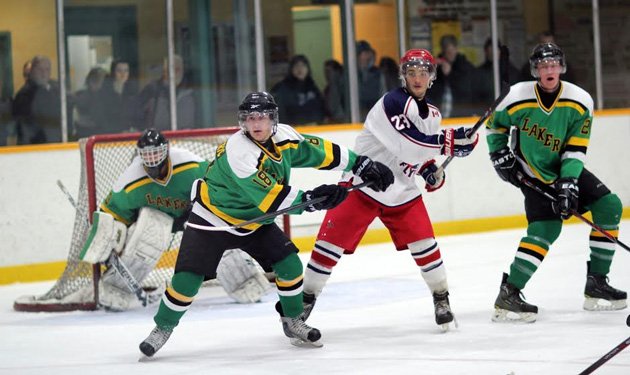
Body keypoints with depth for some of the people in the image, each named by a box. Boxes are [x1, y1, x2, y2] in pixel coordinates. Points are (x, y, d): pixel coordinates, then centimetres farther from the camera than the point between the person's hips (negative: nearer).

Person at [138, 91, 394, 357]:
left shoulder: (284, 137, -10)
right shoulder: (238, 152, -32)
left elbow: (319, 152, 4)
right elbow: (268, 198, -36)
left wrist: (362, 165, 3)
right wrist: (310, 199, -41)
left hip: (254, 220, 6)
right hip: (213, 218, -6)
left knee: (290, 264, -6)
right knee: (188, 276, -13)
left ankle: (292, 320, 14)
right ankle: (163, 327, 8)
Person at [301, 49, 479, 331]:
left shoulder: (432, 114, 11)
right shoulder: (394, 102, -16)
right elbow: (407, 144, -29)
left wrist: (431, 170, 5)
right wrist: (449, 141, -31)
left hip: (402, 192, 6)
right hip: (363, 184, -6)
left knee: (423, 243, -4)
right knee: (332, 241, -8)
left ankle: (441, 297, 12)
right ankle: (306, 297, 4)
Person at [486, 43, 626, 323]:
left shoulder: (580, 102, -14)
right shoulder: (519, 98, -17)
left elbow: (575, 151, -15)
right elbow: (494, 123, 3)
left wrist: (568, 183, -27)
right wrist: (500, 155, -7)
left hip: (565, 170, 4)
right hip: (532, 173, -4)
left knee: (609, 206, -7)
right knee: (546, 227, -22)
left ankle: (596, 284, 2)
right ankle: (507, 297, -22)